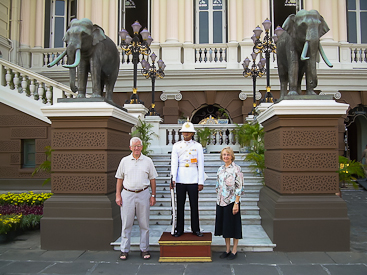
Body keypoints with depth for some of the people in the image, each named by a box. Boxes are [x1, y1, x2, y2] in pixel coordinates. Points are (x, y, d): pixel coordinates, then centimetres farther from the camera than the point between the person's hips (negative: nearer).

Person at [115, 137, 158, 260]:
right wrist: (118, 195, 2)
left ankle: (144, 249, 17)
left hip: (143, 194, 0)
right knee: (126, 224, 3)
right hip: (127, 194, 0)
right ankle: (124, 250, 14)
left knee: (144, 224, 6)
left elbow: (152, 179, 8)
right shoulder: (124, 161, 6)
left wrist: (153, 195, 4)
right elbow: (119, 179, 9)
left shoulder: (148, 161, 5)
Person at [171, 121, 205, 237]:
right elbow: (174, 163, -1)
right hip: (180, 180, 1)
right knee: (180, 205, 5)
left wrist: (201, 182, -3)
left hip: (193, 180, 0)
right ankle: (179, 229, 17)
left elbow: (200, 165, 2)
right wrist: (173, 179, -12)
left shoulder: (198, 146, 5)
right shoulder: (176, 145, 7)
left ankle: (196, 229, 17)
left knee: (194, 205, 4)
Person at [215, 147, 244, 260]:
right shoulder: (220, 169, 10)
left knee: (233, 225, 4)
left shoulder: (236, 169, -9)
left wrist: (236, 203, -16)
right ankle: (227, 249, 24)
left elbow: (239, 187, -12)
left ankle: (234, 250, 17)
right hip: (221, 202, 6)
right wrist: (218, 201, 13)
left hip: (232, 201, -6)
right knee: (224, 225, 12)